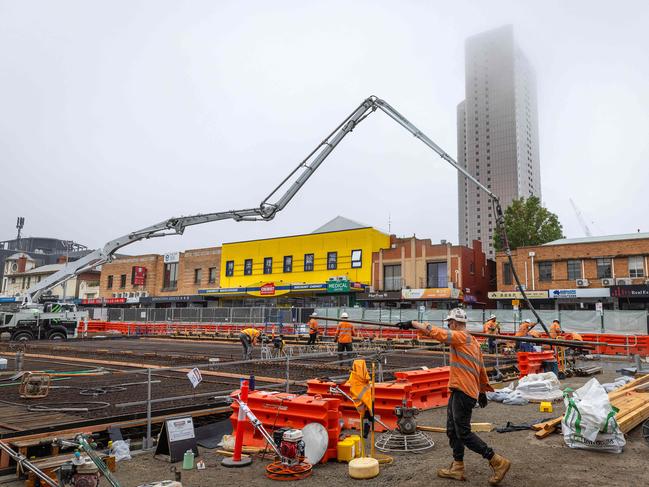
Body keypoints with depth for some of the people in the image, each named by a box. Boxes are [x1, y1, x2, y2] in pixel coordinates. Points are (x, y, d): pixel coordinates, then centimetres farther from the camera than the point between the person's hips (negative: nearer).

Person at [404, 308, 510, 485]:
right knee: (452, 430, 14)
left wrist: (413, 323, -17)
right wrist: (482, 391, 25)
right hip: (459, 391, 10)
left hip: (463, 392, -10)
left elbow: (437, 332, -22)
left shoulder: (461, 337, -12)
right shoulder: (472, 340, 16)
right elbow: (481, 369, 20)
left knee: (463, 433, -6)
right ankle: (457, 467, 22)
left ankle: (498, 462, 1)